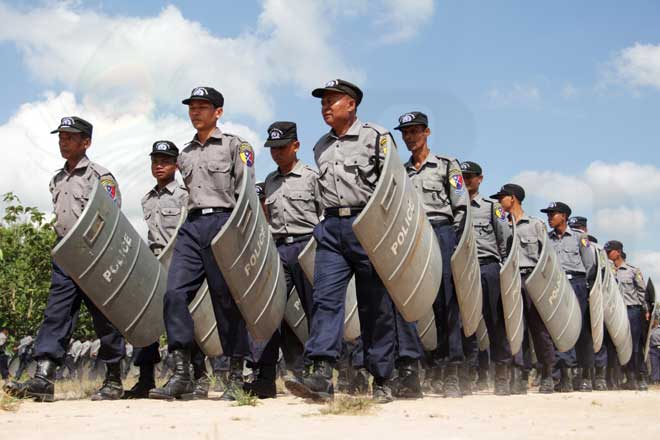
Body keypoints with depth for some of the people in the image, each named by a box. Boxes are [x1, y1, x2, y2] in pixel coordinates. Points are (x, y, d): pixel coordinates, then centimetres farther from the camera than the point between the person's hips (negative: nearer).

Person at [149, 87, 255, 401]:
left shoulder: (235, 145, 6)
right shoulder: (185, 155, 23)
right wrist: (189, 225, 16)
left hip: (222, 222, -5)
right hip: (191, 225, 5)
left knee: (227, 300, -4)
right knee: (175, 292, -10)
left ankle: (236, 378, 2)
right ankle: (181, 374, -10)